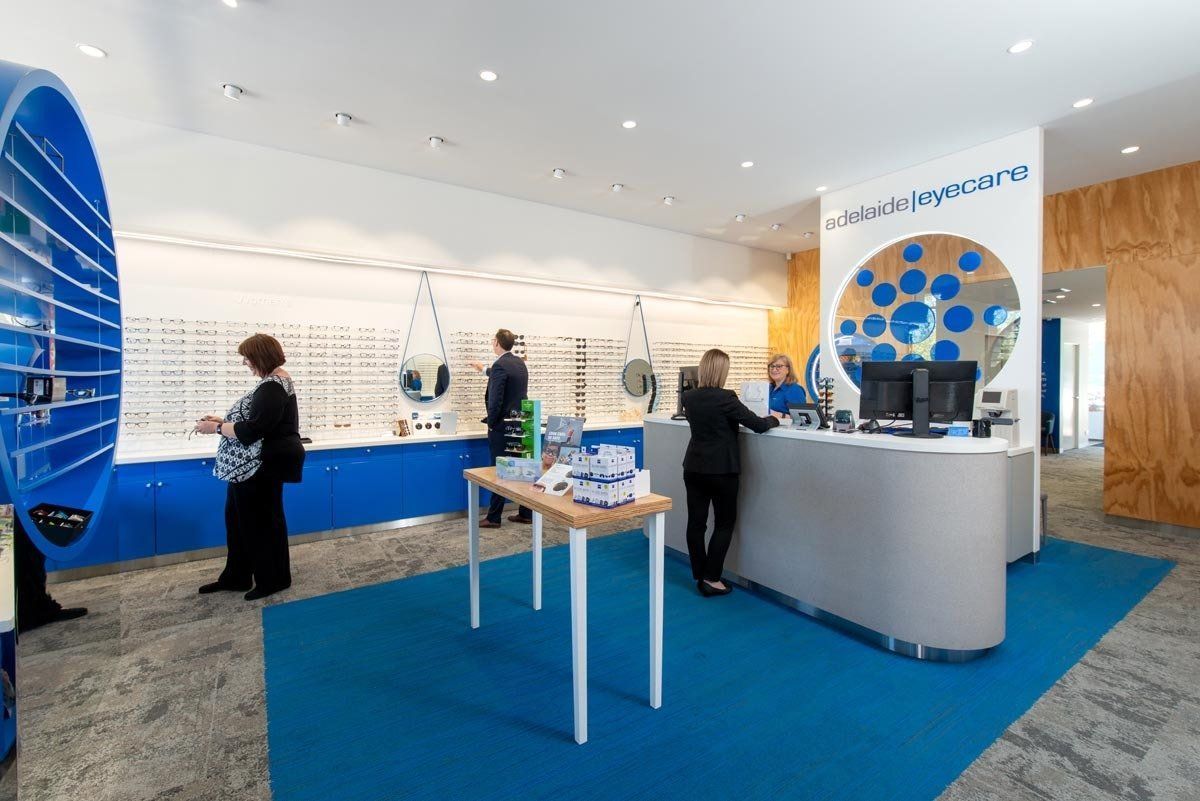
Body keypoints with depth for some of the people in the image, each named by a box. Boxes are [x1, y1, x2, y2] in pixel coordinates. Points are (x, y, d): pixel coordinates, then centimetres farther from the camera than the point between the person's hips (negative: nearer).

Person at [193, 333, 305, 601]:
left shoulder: (272, 388, -21)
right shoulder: (273, 381, 11)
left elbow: (251, 430, -24)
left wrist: (216, 428, -13)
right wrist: (223, 420, 13)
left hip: (263, 466, -10)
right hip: (251, 466, 10)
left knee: (262, 520, 3)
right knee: (239, 516, 18)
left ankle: (273, 580, 20)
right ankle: (236, 577, 32)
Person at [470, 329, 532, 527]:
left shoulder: (500, 365, -16)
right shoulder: (519, 363, 9)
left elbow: (495, 400, -21)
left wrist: (491, 423, -8)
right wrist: (484, 370, 44)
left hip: (502, 427, -8)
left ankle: (493, 518, 9)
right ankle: (526, 513, 19)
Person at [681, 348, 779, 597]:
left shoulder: (689, 397, 2)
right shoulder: (725, 398, -17)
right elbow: (758, 425, -13)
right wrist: (774, 419, 8)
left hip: (693, 467, 6)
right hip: (721, 469, -5)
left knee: (696, 522, 9)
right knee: (724, 523, 9)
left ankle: (700, 576, 20)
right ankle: (711, 579, 10)